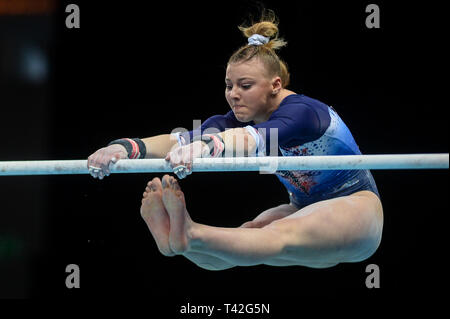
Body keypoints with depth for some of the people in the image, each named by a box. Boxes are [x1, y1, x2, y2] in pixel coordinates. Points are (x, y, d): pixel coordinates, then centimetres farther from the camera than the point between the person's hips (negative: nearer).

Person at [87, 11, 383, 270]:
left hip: (356, 208, -7)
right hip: (305, 208, 7)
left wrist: (206, 146, -70)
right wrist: (126, 147, -44)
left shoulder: (302, 111, -25)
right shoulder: (239, 119, -5)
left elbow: (256, 137, -49)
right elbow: (181, 139, -24)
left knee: (283, 236, -39)